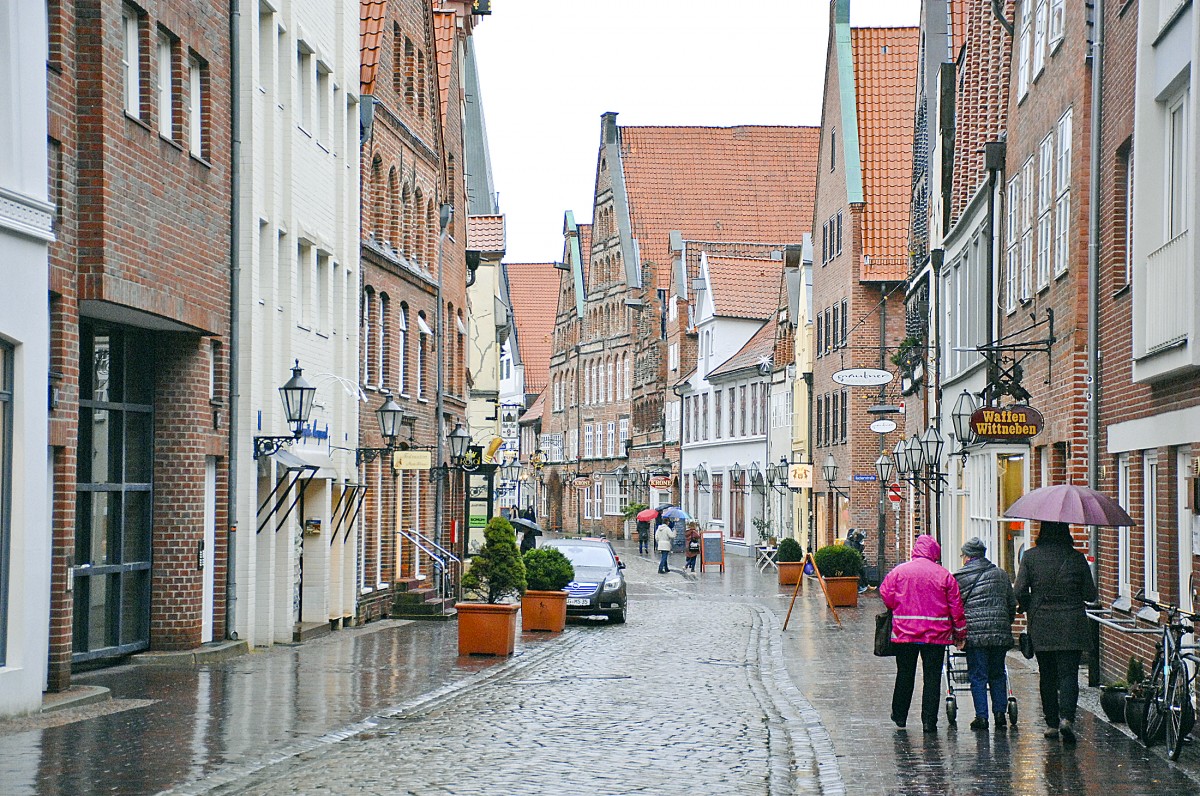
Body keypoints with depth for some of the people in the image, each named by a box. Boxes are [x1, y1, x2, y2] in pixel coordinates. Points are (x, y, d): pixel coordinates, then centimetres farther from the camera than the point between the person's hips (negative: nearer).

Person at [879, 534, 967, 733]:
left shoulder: (899, 571, -2)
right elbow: (956, 607, 0)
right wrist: (960, 633, 9)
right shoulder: (944, 575, -2)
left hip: (904, 633, 1)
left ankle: (900, 715, 24)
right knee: (932, 677, 3)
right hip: (936, 635, -1)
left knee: (905, 674, 15)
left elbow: (886, 595, -1)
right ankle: (929, 721, 1)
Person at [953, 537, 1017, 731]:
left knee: (977, 676, 2)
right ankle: (1000, 712, 10)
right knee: (997, 674, 14)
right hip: (1000, 633, 4)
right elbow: (1012, 603, 16)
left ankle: (981, 716, -1)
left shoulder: (959, 577, -1)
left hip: (974, 633, -4)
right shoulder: (1001, 574, 12)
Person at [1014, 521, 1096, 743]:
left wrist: (1028, 608, 13)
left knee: (1047, 675, 12)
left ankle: (1052, 723, 15)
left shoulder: (1030, 557, -3)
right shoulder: (1077, 558, -3)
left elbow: (1020, 591, -6)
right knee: (1068, 673, -2)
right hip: (1071, 625, -1)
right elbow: (1090, 595, 0)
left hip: (1041, 625, 1)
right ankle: (1066, 717, -20)